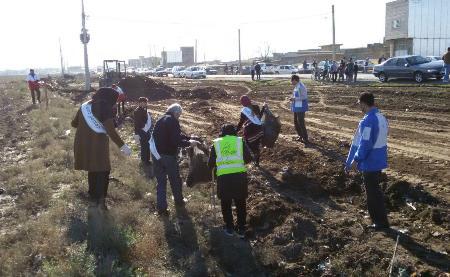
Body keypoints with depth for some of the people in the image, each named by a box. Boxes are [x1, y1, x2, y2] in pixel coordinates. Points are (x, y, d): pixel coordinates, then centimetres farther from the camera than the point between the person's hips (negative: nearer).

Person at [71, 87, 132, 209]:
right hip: (97, 144, -7)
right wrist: (122, 145, -18)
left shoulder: (85, 105, 10)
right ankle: (100, 200, -1)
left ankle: (93, 198, 28)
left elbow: (74, 123, 20)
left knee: (92, 171, 20)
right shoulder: (105, 107, -11)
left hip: (82, 143, 7)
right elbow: (110, 130, -20)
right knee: (103, 171, 6)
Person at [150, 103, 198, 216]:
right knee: (175, 180, 16)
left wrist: (189, 138, 15)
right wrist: (189, 143, -7)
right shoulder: (173, 121, -14)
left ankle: (161, 208, 10)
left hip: (156, 154, 7)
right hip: (168, 155, -7)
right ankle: (179, 201, 34)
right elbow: (176, 141, -21)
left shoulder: (161, 120, 12)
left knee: (161, 181, 11)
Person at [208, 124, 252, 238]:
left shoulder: (216, 144, 13)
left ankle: (229, 228, 28)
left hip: (223, 176, 0)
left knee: (226, 203, 20)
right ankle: (241, 230, 25)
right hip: (240, 174, 1)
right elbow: (249, 158, 9)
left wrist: (214, 166, 35)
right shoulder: (240, 141, 13)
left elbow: (210, 164, 12)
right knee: (241, 203, 18)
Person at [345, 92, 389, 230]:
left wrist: (355, 160, -14)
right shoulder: (382, 118, 5)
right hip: (379, 160, 9)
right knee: (375, 190, 22)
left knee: (373, 192, 4)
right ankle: (379, 218, 35)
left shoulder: (368, 121, -24)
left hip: (370, 162, -9)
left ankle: (381, 222, 13)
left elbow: (365, 144, -24)